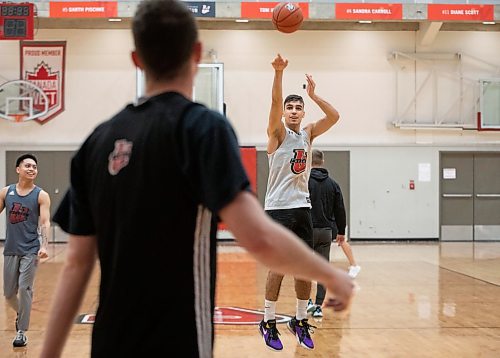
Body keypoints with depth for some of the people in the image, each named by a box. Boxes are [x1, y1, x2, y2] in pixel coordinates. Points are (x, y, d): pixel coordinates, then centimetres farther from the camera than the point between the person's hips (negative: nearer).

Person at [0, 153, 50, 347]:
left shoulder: (41, 195, -4)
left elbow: (45, 222, -11)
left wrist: (44, 246, -26)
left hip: (30, 250, -3)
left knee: (25, 288, -10)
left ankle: (21, 332, 0)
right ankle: (21, 314, 40)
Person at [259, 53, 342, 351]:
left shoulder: (308, 133, 11)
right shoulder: (278, 132, -3)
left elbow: (334, 116, 1)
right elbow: (275, 102, -21)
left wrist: (314, 95, -6)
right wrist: (279, 73, -34)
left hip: (302, 207, 5)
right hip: (279, 207, -5)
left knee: (305, 267, 6)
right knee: (278, 266, -4)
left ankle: (301, 320, 19)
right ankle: (269, 321, 8)